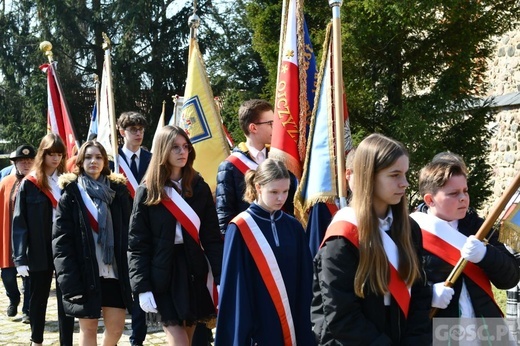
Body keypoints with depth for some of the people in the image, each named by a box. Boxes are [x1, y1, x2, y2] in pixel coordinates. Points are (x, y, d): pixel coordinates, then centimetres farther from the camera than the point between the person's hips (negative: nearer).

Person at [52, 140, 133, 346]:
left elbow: (128, 232, 6)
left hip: (114, 271, 3)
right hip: (85, 273, -2)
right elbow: (61, 241, -6)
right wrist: (70, 280, -15)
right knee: (88, 327, 5)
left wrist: (129, 270, -3)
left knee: (116, 326, 4)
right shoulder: (71, 194, 0)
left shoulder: (118, 190, 9)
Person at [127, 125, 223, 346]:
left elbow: (212, 237, 3)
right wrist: (142, 288, -12)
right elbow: (137, 244, -5)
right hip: (163, 275, -3)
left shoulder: (200, 188, 5)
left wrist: (221, 278, -6)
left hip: (193, 270, 3)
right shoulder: (147, 192, -2)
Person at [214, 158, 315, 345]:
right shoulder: (240, 230, -7)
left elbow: (304, 281, 8)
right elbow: (235, 286, -7)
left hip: (291, 324, 4)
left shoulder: (293, 227, 6)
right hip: (258, 325, -4)